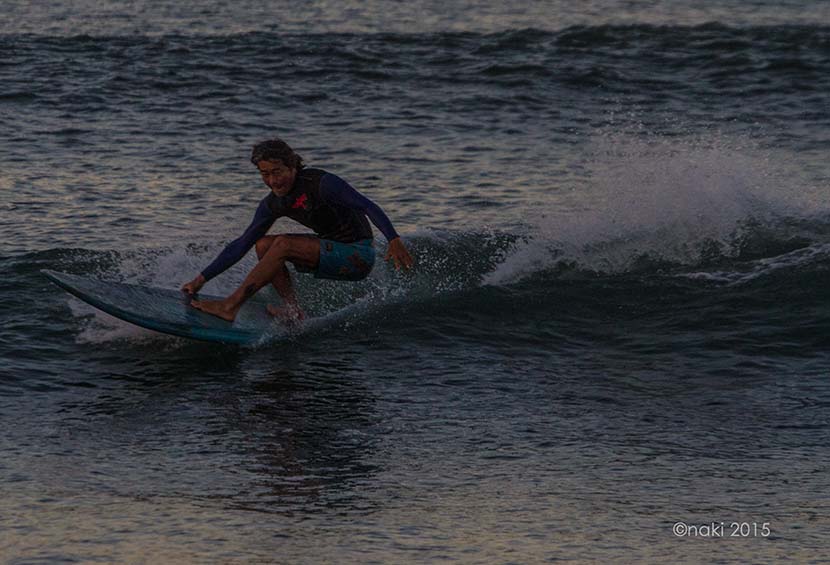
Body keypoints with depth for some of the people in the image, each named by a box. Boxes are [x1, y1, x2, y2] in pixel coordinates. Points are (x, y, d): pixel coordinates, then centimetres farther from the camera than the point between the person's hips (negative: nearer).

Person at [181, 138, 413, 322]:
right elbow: (241, 244, 9)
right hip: (333, 250, 8)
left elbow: (369, 207, -23)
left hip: (358, 257, -8)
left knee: (283, 244, -22)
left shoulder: (322, 183, -19)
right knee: (263, 245, 0)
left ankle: (230, 307, -20)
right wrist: (202, 279, 6)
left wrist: (394, 240, -37)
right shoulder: (273, 204, 3)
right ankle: (294, 311, -7)